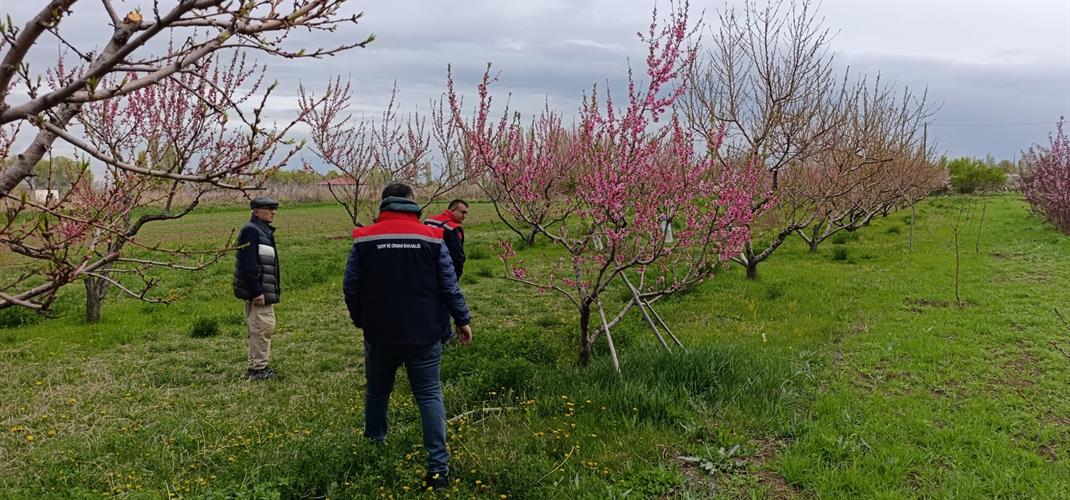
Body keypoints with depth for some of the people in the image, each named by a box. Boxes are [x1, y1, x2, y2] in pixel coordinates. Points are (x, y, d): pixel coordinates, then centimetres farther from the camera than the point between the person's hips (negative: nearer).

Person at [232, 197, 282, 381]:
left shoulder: (264, 230, 17)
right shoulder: (250, 231, -14)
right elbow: (248, 264, -21)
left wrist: (274, 290, 21)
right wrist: (257, 291, -24)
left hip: (264, 290, 10)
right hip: (257, 291, -10)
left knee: (258, 329, 15)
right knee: (263, 327, -7)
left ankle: (256, 366, 23)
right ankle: (258, 368, 0)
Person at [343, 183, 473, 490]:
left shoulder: (364, 239, -2)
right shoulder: (431, 237, -3)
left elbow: (350, 286, 1)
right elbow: (449, 286, -3)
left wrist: (360, 320, 18)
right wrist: (463, 320, 9)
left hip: (380, 334, 1)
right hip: (424, 336, -1)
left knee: (376, 393, 20)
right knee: (430, 396, 3)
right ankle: (438, 468, -1)